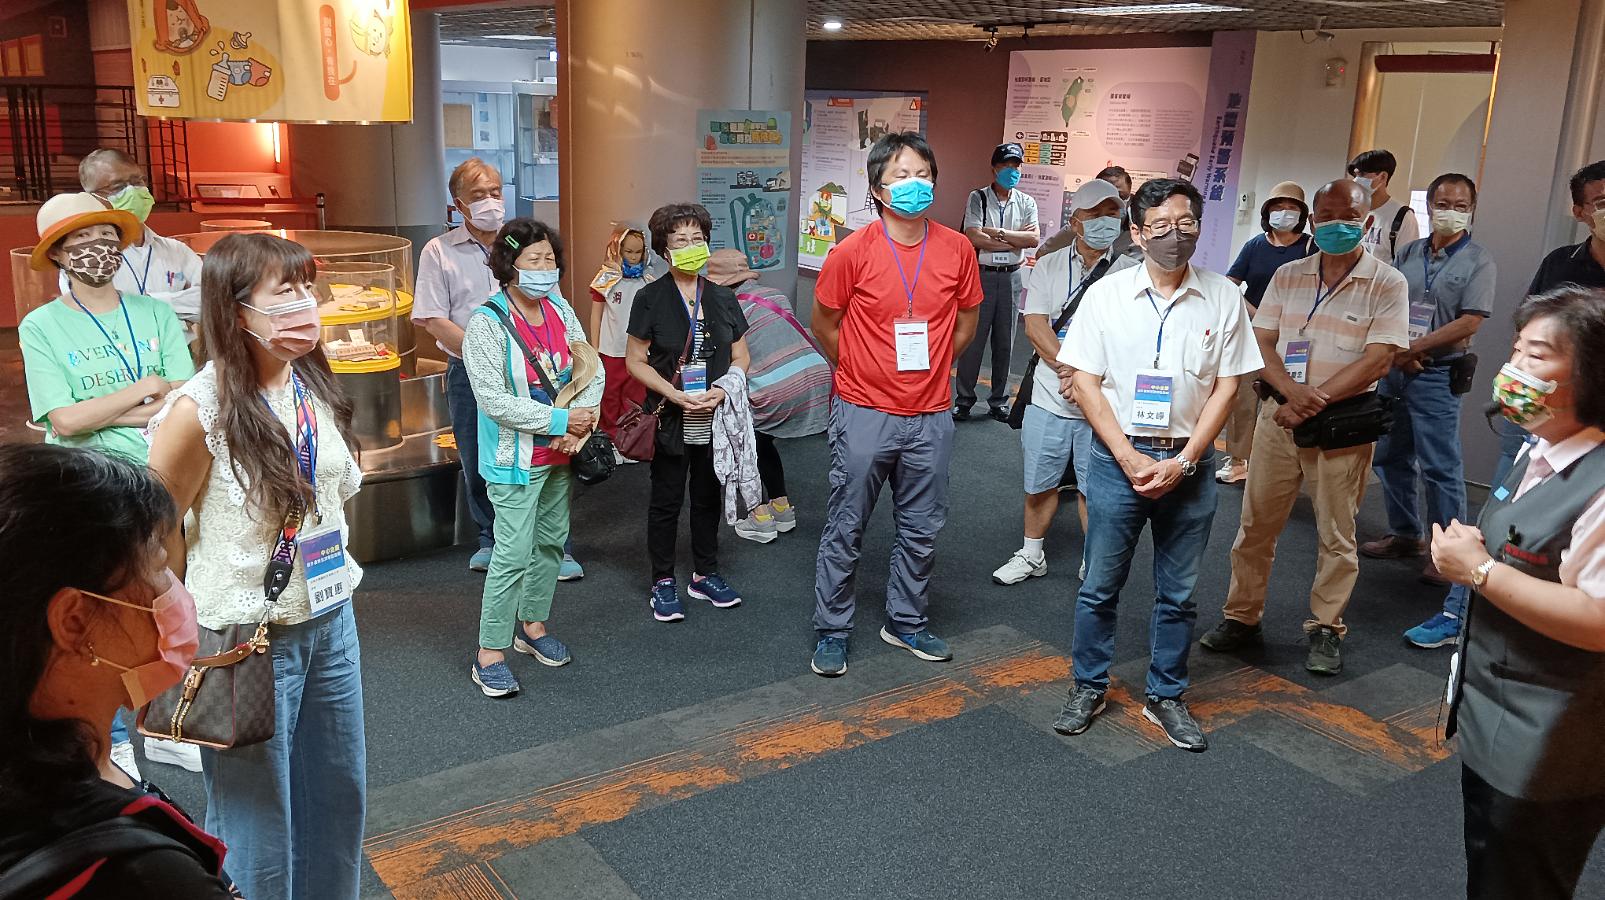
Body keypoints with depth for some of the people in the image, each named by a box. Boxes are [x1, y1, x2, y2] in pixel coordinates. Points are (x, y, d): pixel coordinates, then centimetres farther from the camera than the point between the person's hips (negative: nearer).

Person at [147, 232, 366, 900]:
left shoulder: (315, 386, 0)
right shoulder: (199, 410, -21)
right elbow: (159, 529, -12)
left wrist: (333, 580, 13)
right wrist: (196, 615, -2)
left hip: (330, 620, 7)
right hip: (249, 638, -6)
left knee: (339, 794, 21)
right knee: (257, 816, 12)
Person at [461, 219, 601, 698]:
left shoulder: (560, 310, 3)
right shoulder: (487, 324, -17)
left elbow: (593, 369, 4)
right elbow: (494, 400, -22)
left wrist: (582, 421, -13)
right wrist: (560, 419, -21)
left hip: (560, 452, 7)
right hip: (515, 459, -7)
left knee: (551, 541, 17)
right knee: (514, 555, -7)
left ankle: (533, 625, 36)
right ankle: (490, 654, 5)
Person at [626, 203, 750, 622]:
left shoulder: (723, 299, 6)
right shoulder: (651, 299, -5)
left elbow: (741, 356, 9)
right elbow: (636, 360, -6)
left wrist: (723, 390, -10)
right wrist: (675, 395, -17)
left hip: (716, 417, 4)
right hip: (670, 421, -3)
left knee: (708, 496, 14)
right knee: (666, 500, 6)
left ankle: (705, 574, 29)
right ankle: (663, 582, 18)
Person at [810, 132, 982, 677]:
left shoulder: (957, 250, -2)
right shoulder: (853, 252, -11)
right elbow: (824, 324, 2)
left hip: (930, 417, 3)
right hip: (864, 413, -3)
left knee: (922, 529, 14)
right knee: (845, 529, 6)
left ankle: (906, 622, 32)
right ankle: (831, 631, 21)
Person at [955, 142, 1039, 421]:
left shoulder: (1026, 203, 7)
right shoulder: (978, 198, -1)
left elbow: (1034, 239, -6)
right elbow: (973, 237, -14)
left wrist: (997, 233, -14)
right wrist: (1015, 241, -10)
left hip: (1011, 276, 3)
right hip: (982, 274, -3)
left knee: (1005, 343, 8)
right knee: (973, 338, 0)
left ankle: (998, 402, 18)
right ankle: (963, 400, 10)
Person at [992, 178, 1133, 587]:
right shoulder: (1049, 266, 4)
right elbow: (1035, 325, -6)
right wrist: (1068, 366, -19)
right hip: (1049, 399, 2)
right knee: (1039, 484, 13)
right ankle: (1032, 555, 32)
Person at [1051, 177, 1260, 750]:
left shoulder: (1223, 298, 1)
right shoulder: (1108, 293, -2)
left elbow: (1227, 385, 1)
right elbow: (1084, 381, -3)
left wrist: (1182, 461, -9)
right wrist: (1130, 458, -11)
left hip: (1188, 462, 1)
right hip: (1117, 457, -1)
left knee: (1179, 594, 11)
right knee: (1100, 585, 8)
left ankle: (1165, 697, 27)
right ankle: (1089, 688, 25)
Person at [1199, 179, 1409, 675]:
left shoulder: (1388, 284, -4)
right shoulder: (1288, 276, 8)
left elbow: (1378, 359, -12)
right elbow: (1261, 342, 2)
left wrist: (1315, 403, -17)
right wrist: (1292, 392, -16)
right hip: (1279, 418, 3)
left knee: (1336, 535, 7)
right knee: (1255, 524, 8)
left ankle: (1326, 629, 21)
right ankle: (1242, 616, 21)